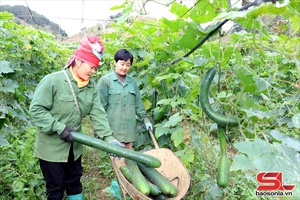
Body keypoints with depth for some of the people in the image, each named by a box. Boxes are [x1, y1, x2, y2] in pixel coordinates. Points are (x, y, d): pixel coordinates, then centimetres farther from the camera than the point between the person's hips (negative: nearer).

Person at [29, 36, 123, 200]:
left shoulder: (91, 87, -2)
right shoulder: (52, 80, -20)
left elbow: (98, 114, -8)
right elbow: (36, 109, -19)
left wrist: (109, 138, -19)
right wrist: (59, 128, -25)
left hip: (74, 146, 6)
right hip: (51, 147, -5)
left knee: (74, 182, 21)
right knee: (55, 187, 10)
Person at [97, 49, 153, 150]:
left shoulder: (132, 82, 11)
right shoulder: (105, 80, -5)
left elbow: (138, 103, 16)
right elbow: (100, 105, -6)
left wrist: (145, 119, 9)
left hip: (129, 128, 5)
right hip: (113, 128, -5)